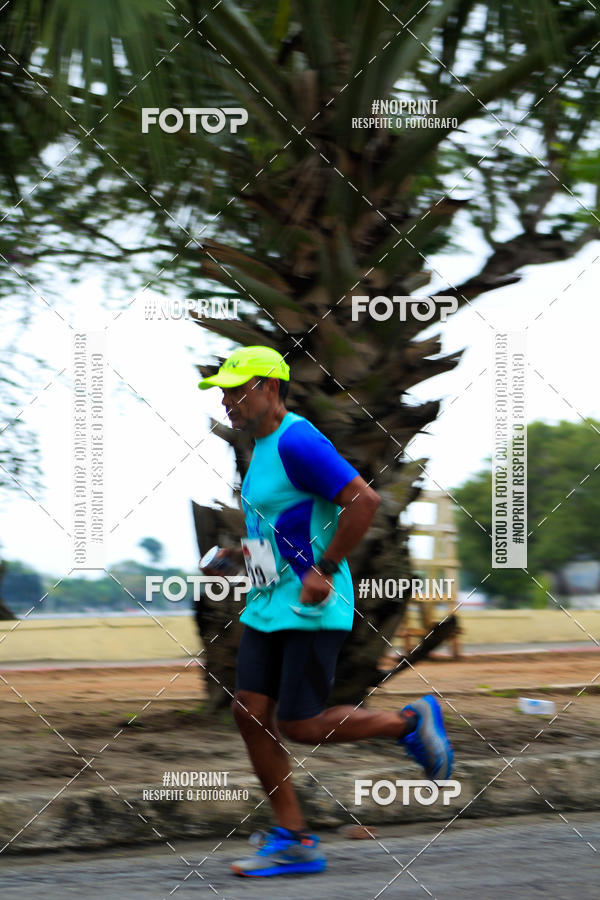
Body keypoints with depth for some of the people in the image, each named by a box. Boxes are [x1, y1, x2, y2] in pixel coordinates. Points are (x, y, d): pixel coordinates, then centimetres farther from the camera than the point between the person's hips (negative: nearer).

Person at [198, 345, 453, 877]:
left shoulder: (297, 442, -17)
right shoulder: (263, 447, 15)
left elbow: (364, 500, -24)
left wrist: (324, 570, -23)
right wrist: (240, 554, 15)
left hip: (312, 610, -10)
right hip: (268, 607, 10)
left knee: (299, 727, -7)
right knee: (251, 713, 1)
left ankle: (411, 723, 13)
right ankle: (294, 840, 6)